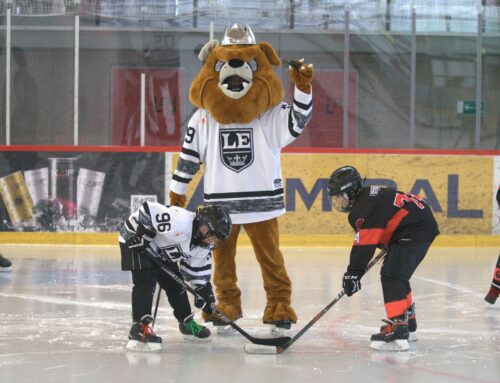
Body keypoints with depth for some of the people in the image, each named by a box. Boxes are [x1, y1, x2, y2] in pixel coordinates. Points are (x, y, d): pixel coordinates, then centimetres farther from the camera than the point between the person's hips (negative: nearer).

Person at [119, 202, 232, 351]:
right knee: (146, 281, -22)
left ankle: (187, 323, 29)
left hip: (161, 252, 9)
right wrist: (139, 237, -32)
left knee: (175, 284, 12)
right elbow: (147, 211, -37)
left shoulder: (204, 247, -5)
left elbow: (198, 269, 8)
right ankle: (139, 327, -27)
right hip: (135, 240, -9)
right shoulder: (180, 222, -36)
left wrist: (203, 290, 1)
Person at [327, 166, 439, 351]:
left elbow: (364, 244, -19)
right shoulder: (368, 195, 15)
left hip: (415, 231, -11)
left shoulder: (364, 207, -17)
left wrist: (353, 273, -15)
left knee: (392, 275, -18)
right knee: (397, 274, 23)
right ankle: (408, 324, 36)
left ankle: (397, 331, -29)